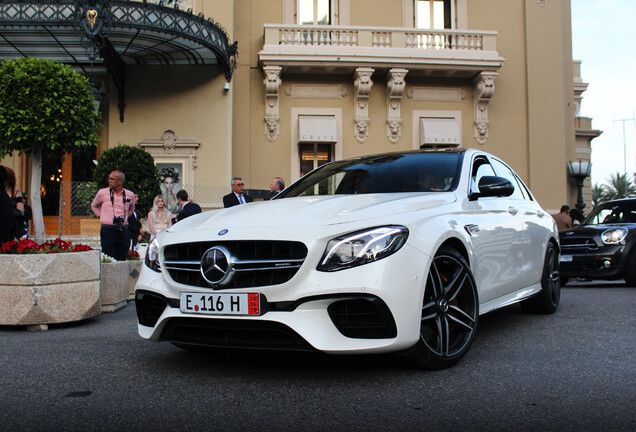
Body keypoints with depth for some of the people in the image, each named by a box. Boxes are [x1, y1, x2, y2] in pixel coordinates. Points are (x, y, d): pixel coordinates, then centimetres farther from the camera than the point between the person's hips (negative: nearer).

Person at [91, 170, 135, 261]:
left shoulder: (130, 195, 8)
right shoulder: (102, 193, 3)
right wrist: (100, 216, 10)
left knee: (121, 261, 3)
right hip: (108, 230, -2)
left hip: (124, 232, 2)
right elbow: (94, 206, 23)